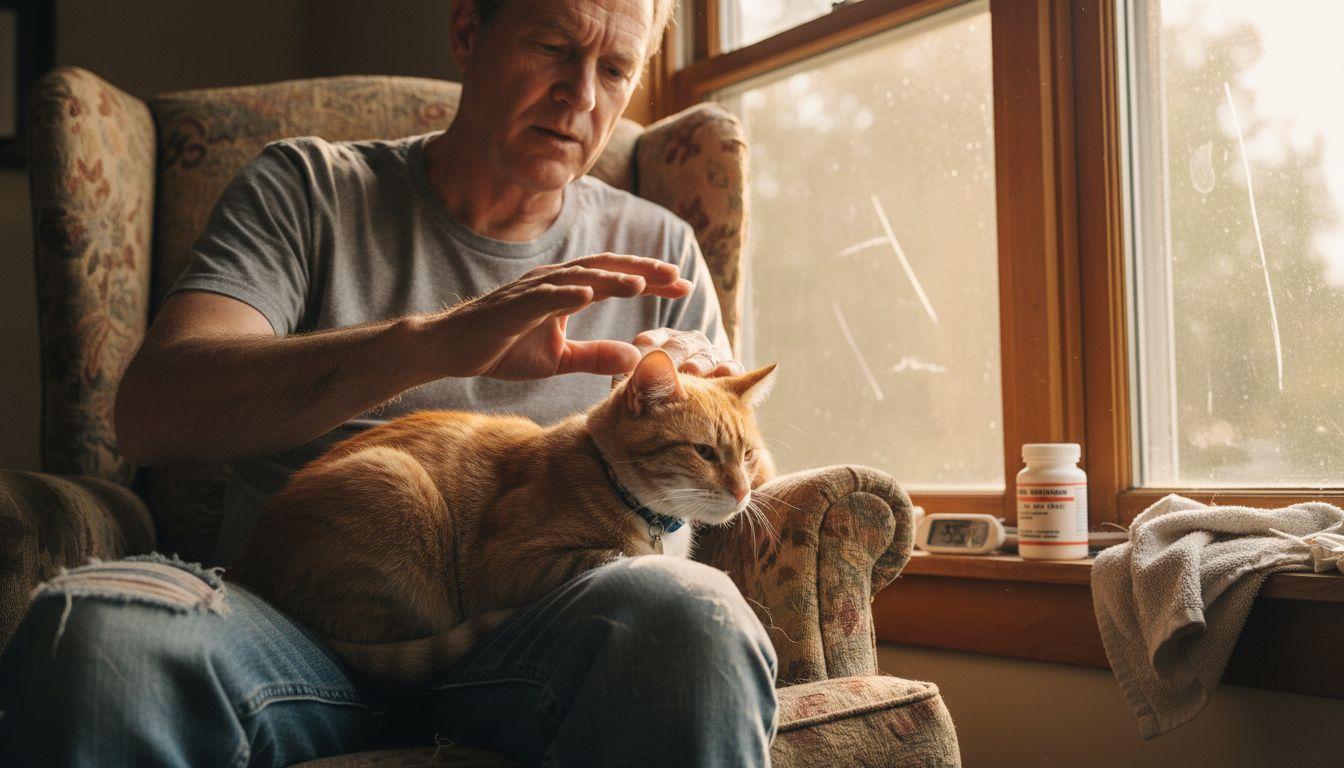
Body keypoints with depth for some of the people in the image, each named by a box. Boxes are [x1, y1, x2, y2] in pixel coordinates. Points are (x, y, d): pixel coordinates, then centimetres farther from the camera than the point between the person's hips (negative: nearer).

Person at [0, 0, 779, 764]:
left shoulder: (656, 249, 17)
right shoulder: (307, 189, 10)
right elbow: (151, 412, -8)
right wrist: (435, 342, -22)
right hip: (302, 637, -1)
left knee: (690, 609, -33)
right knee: (95, 624, -32)